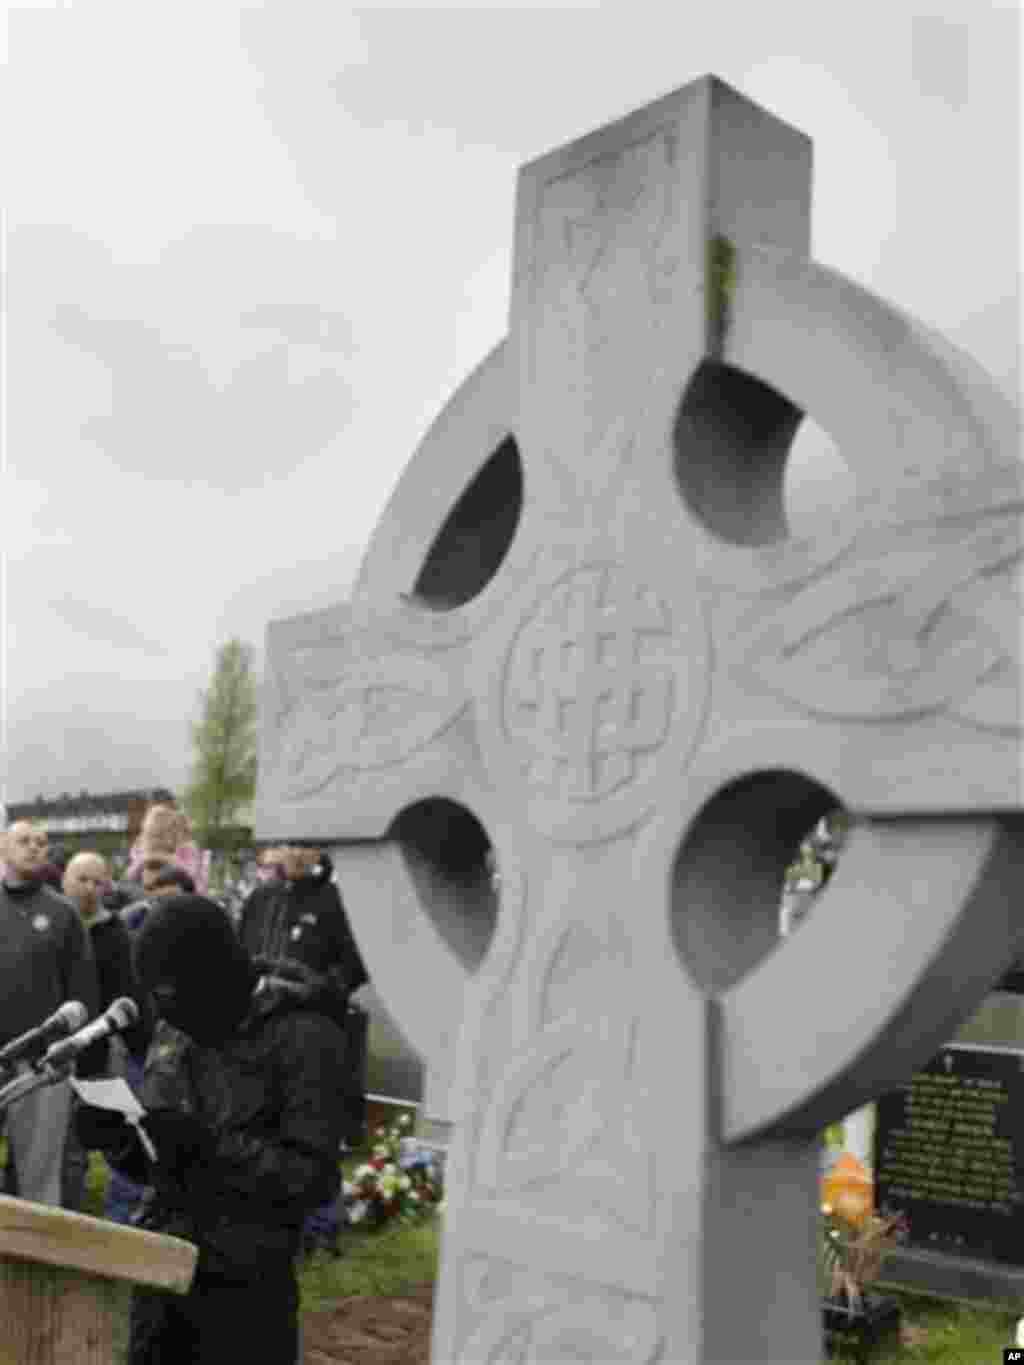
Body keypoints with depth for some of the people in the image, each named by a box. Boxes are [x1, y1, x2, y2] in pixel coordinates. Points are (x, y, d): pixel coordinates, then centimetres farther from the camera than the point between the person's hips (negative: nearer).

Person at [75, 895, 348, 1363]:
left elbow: (314, 1175, -16)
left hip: (244, 1285, -5)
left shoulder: (299, 1035, -13)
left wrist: (208, 1143, -24)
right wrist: (116, 1138, -7)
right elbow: (151, 1164, 14)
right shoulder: (172, 1033, 7)